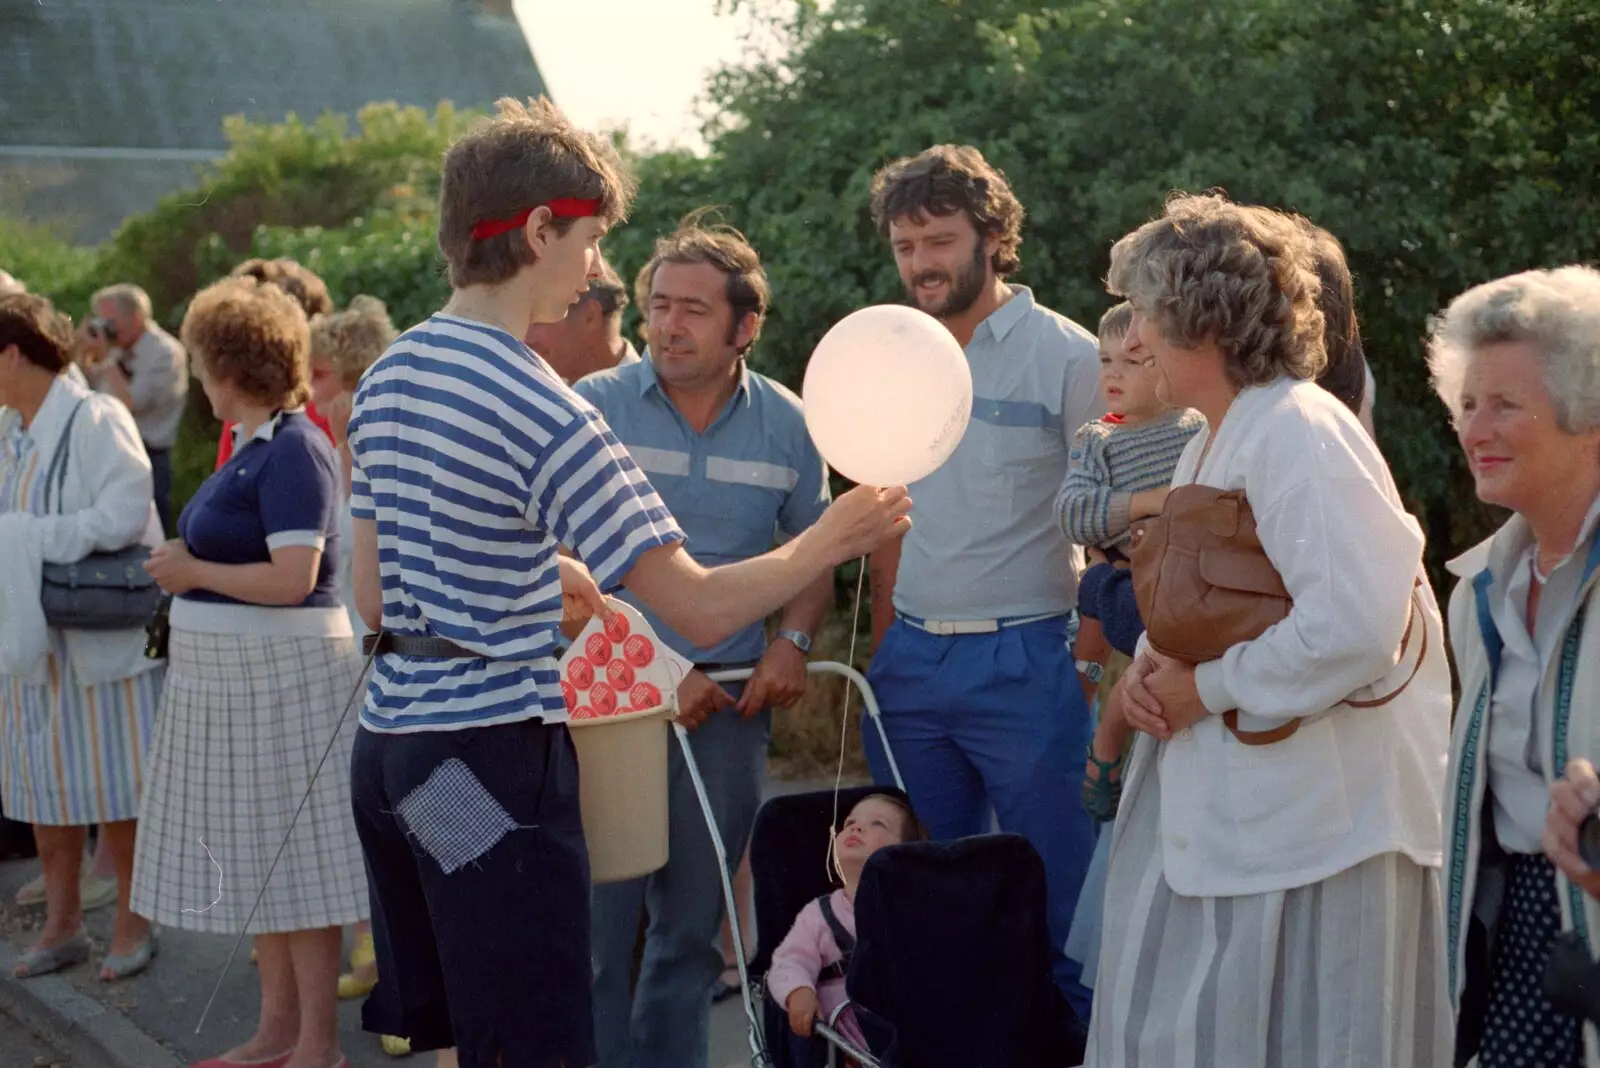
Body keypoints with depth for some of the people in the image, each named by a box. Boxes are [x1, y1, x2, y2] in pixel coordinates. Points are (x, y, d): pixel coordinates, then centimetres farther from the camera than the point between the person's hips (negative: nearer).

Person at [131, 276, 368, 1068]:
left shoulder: (292, 450, -17)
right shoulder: (255, 446, 12)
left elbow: (293, 578, -24)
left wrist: (193, 572, -13)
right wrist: (187, 559, 3)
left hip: (281, 671, -10)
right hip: (233, 674, 10)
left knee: (294, 856, -1)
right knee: (257, 854, 15)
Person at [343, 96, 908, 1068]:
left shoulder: (389, 375, 9)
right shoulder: (541, 409, -18)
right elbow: (703, 611, -19)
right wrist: (834, 540, -5)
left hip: (389, 738, 9)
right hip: (493, 759, -9)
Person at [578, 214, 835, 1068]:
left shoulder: (786, 425, 3)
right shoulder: (596, 406, -6)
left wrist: (792, 641, -5)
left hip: (729, 702, 3)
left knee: (693, 926, 14)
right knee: (596, 921, -2)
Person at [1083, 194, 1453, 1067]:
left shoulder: (1300, 435, -19)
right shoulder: (1209, 441, 12)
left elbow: (1356, 626, -29)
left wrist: (1206, 688, -18)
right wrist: (1149, 667, 1)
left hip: (1311, 821, -10)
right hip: (1217, 801, 10)